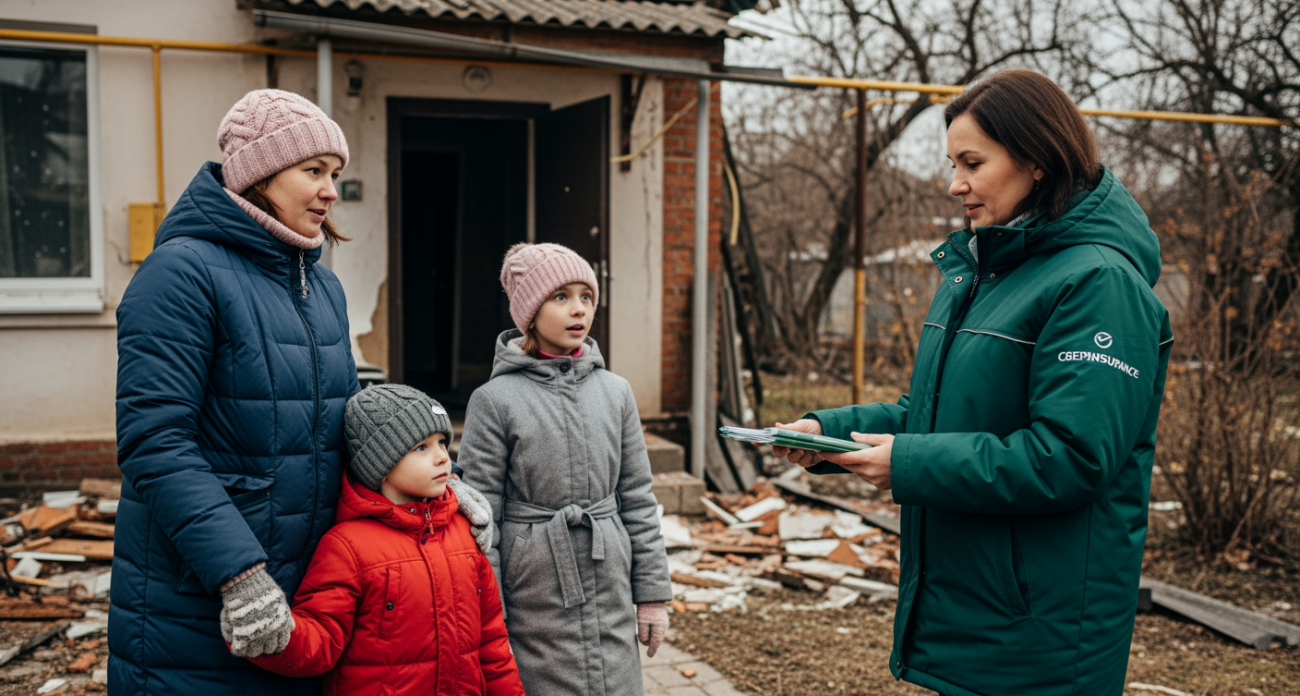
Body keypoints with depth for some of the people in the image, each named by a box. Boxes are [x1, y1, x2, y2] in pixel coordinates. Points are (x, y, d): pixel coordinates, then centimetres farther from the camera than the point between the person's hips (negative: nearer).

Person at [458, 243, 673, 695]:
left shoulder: (615, 392, 5)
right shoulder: (495, 401, -7)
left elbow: (637, 500, 9)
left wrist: (652, 593, 9)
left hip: (611, 599, 4)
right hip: (536, 603, -3)